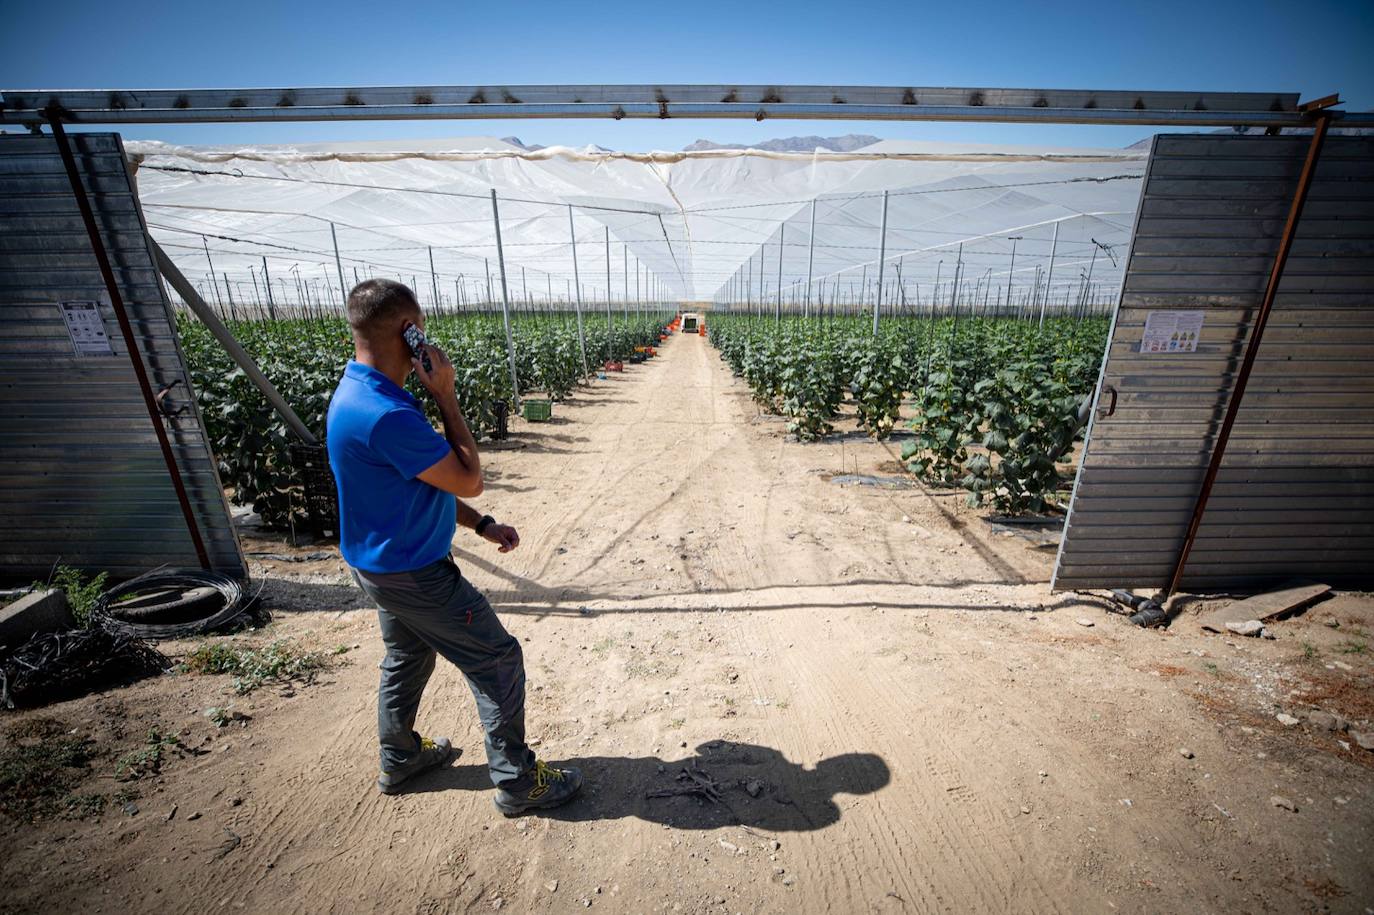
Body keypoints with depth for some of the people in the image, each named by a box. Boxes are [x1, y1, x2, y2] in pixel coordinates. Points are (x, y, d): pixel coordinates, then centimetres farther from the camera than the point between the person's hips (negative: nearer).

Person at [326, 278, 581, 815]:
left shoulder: (360, 393, 3)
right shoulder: (386, 415, -32)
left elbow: (423, 483, 8)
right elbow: (469, 480, -23)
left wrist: (482, 525, 8)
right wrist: (446, 395, -19)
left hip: (386, 565, 10)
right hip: (412, 574, -10)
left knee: (407, 657, 27)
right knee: (498, 660, 3)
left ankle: (399, 758, 50)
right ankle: (516, 781, 21)